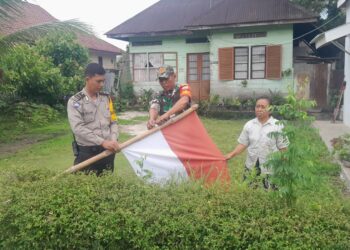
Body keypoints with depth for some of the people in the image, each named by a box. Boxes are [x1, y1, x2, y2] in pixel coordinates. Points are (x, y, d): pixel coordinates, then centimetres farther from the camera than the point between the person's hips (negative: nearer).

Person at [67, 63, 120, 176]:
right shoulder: (75, 101, -7)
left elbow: (113, 122, 10)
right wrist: (102, 142, -24)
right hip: (87, 153, -4)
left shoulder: (106, 98, 8)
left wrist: (113, 140, -9)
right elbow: (78, 128, -17)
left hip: (107, 151, 4)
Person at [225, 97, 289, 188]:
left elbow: (282, 148, -4)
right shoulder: (249, 125, 2)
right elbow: (243, 144, 6)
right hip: (251, 167, 3)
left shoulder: (278, 126, -7)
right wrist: (231, 154, -7)